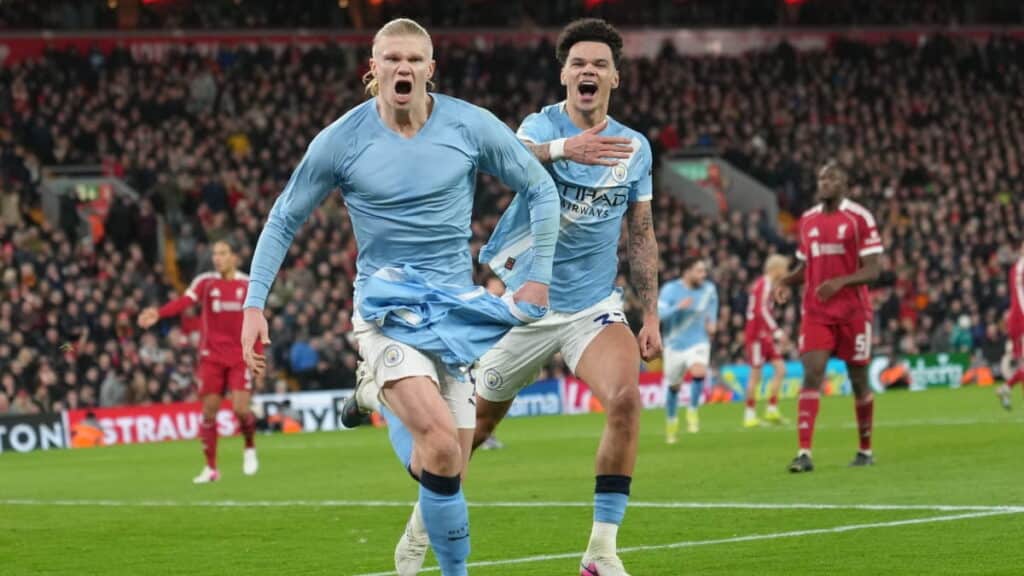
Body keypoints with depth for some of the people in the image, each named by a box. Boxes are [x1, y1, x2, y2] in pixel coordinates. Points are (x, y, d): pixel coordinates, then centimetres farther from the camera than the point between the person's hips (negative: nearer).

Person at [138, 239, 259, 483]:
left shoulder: (248, 286, 2)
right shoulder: (205, 282, -1)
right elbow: (184, 302, -20)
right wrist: (158, 313, -39)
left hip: (240, 357, -1)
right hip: (211, 357, 1)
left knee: (241, 408, -13)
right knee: (208, 411, -2)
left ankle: (249, 449, 17)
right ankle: (211, 468, 8)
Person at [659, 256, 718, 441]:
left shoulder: (708, 289, -2)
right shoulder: (670, 289, -12)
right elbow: (659, 314, -20)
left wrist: (712, 321, 3)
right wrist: (678, 307, -35)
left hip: (698, 342, 1)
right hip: (675, 344, -1)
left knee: (699, 372, -29)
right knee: (673, 386, 12)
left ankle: (692, 411, -9)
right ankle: (671, 420, 38)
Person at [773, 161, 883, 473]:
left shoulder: (859, 218, -6)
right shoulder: (808, 220, 10)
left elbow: (872, 271, -10)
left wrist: (840, 282, -26)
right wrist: (788, 280, -1)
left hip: (853, 312, -3)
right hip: (816, 313, 3)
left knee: (858, 380, 7)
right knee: (812, 374, -12)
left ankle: (865, 450, 23)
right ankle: (804, 452, -20)